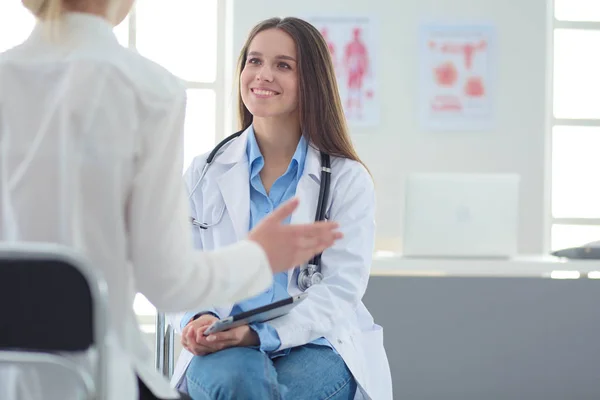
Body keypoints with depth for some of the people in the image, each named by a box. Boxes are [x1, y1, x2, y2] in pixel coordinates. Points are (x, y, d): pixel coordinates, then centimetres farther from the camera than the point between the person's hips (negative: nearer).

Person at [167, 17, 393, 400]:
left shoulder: (348, 180, 3)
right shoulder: (205, 174, 10)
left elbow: (340, 289, -5)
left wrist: (260, 334, -22)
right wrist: (197, 319, -18)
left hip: (318, 345, -1)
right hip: (226, 348, 1)